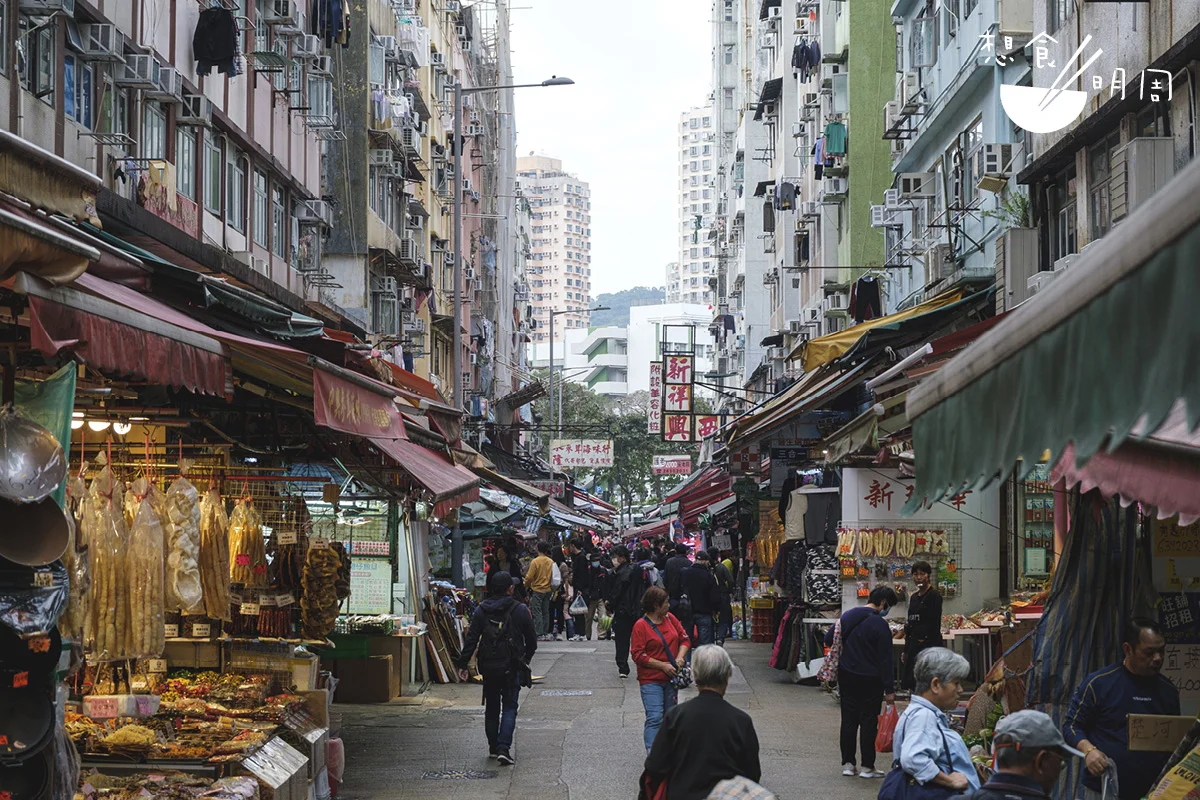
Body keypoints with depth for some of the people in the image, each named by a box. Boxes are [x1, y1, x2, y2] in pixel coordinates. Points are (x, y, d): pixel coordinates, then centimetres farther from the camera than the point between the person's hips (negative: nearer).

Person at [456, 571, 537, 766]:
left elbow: (471, 639, -3)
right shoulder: (520, 610, -5)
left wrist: (463, 664, 1)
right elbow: (531, 640, 3)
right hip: (512, 667, -2)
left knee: (491, 706, 16)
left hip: (488, 667, 3)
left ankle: (493, 748, 23)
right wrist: (526, 659, 21)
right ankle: (503, 748, -14)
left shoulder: (481, 611, 0)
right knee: (509, 707, 0)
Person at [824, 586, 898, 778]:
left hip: (846, 676, 5)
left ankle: (847, 764, 14)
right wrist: (889, 689, -12)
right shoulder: (880, 624, -16)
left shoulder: (848, 616, 2)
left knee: (848, 719, 11)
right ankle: (867, 766, 6)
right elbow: (885, 659, -15)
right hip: (870, 679, -5)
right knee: (869, 721, 3)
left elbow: (828, 638, 9)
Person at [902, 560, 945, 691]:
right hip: (913, 644, 8)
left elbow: (935, 624, -12)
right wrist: (906, 650, 18)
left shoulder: (934, 596, -7)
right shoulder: (914, 598, 16)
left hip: (928, 643, -8)